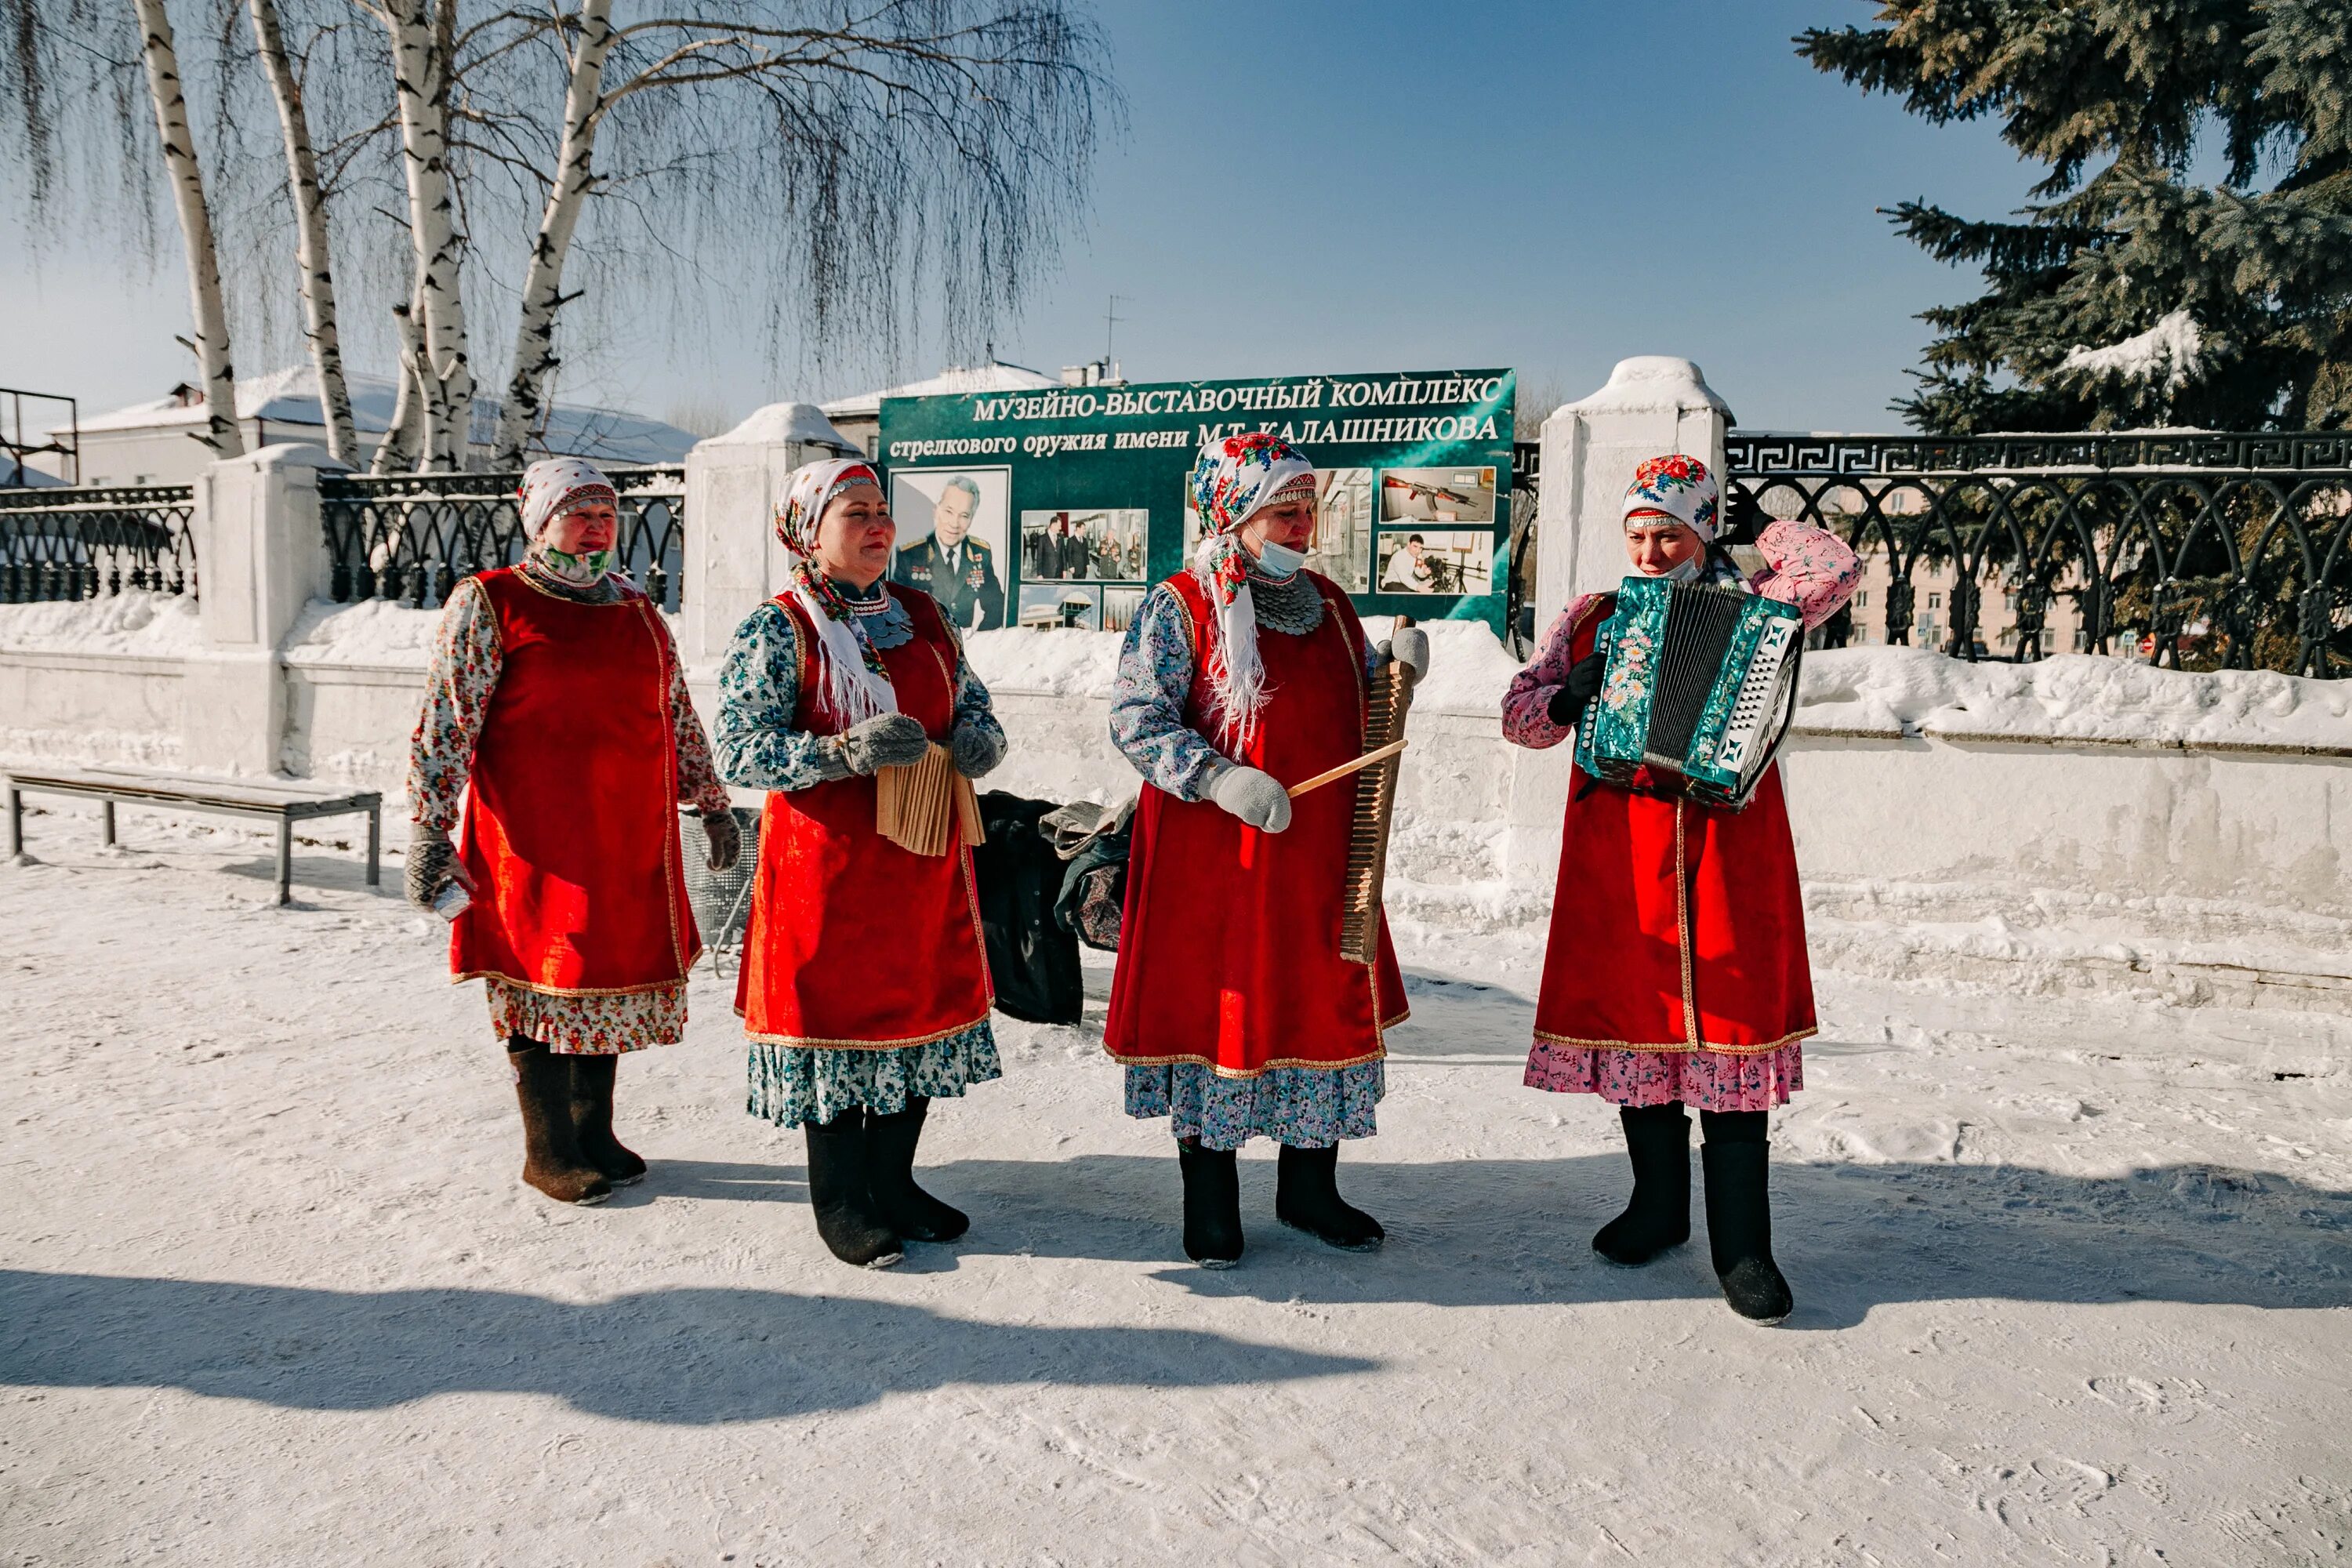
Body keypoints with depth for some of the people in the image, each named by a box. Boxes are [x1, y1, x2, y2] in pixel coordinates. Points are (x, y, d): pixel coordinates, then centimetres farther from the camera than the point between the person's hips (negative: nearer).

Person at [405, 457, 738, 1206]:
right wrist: (429, 830, -13)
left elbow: (678, 715, 22)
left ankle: (594, 1130, 27)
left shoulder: (637, 609, 15)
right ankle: (547, 1150, 15)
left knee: (611, 977, 11)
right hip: (537, 835, -5)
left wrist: (711, 802, 23)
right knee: (546, 977, 0)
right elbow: (445, 723, -7)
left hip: (632, 835, 5)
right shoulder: (488, 604, -2)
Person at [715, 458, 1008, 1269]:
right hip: (829, 863, -6)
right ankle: (841, 1203, 20)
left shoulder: (923, 614, 10)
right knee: (837, 1012, 2)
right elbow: (739, 749, -14)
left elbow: (971, 699, 19)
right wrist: (844, 752, -28)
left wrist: (978, 736, -6)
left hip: (926, 859, 6)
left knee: (921, 1006, 13)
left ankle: (893, 1182, 31)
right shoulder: (775, 630, -8)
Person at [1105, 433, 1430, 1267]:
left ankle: (1309, 1187, 29)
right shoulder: (1178, 606, -7)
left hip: (1319, 855, 6)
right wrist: (1220, 777, -26)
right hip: (1212, 860, -5)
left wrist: (1396, 666, -1)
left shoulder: (1329, 603, 12)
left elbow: (1359, 707, 20)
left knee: (1326, 1005, 11)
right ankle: (1209, 1200, 21)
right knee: (1213, 1007, 3)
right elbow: (1137, 719, -13)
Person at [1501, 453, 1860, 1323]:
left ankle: (1742, 1244, 2)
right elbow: (1519, 715, 9)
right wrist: (1570, 698, -11)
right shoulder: (1592, 618, 12)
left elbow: (1835, 572, -6)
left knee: (1730, 1022, -5)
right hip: (1620, 854, 2)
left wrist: (1760, 531, 6)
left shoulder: (1748, 607, 9)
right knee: (1636, 1014, 7)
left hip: (1728, 850, -2)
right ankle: (1659, 1205, 25)